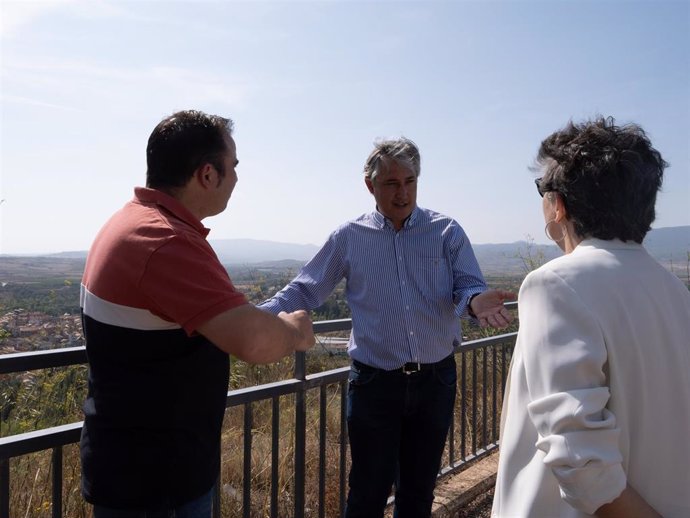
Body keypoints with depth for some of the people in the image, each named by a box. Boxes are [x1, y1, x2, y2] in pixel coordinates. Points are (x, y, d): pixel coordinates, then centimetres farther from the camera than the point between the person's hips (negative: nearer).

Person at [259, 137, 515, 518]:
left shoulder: (446, 232, 0)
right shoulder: (349, 237, 0)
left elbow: (469, 285, -6)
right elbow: (304, 290, 2)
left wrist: (475, 301, -31)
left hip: (435, 380, 2)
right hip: (374, 382, -1)